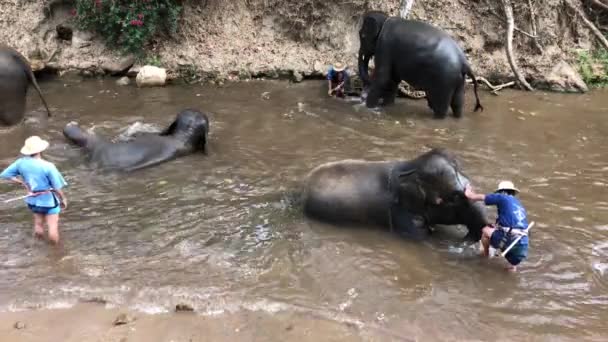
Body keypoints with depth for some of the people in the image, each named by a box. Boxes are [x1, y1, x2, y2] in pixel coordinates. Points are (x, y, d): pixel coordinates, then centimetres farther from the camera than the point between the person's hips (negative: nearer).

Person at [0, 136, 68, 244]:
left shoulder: (21, 162, -12)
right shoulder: (48, 166, -27)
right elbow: (57, 188, -21)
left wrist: (22, 182, -1)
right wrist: (63, 199, -3)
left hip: (33, 200, 6)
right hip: (49, 200, -6)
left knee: (38, 224, 25)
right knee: (52, 227, 9)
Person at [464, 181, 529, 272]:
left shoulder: (502, 197, 4)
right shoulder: (520, 205, 23)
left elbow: (481, 197, 12)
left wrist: (469, 194, 32)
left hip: (509, 240, -6)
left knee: (485, 230, 17)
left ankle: (486, 254, 32)